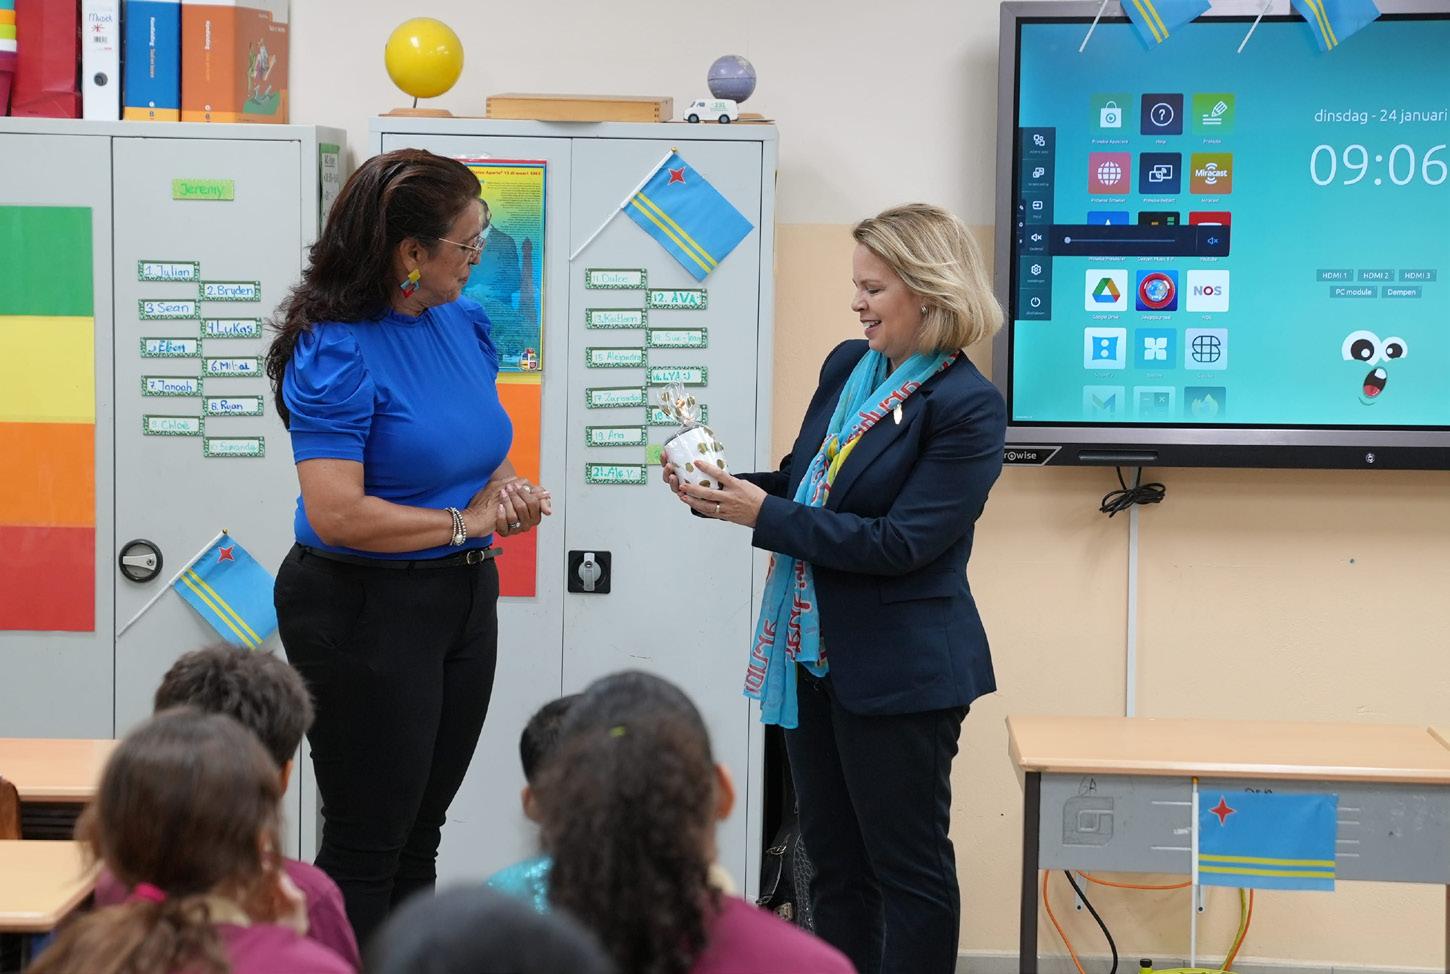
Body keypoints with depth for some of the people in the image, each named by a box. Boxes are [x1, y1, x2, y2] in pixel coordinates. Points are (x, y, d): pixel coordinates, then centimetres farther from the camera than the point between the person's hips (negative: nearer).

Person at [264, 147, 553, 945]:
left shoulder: (464, 324, 4)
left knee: (420, 834, 17)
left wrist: (511, 491, -4)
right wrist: (464, 522, -17)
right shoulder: (335, 350, -19)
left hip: (464, 600, 8)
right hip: (365, 610, -8)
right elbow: (337, 515, -27)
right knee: (366, 846, 1)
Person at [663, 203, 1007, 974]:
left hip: (898, 670, -8)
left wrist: (763, 515, -19)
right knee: (832, 859, 16)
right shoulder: (846, 367, 6)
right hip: (815, 653, 8)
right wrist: (724, 491, -5)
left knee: (907, 866, 4)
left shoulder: (967, 407, -17)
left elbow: (898, 543, -21)